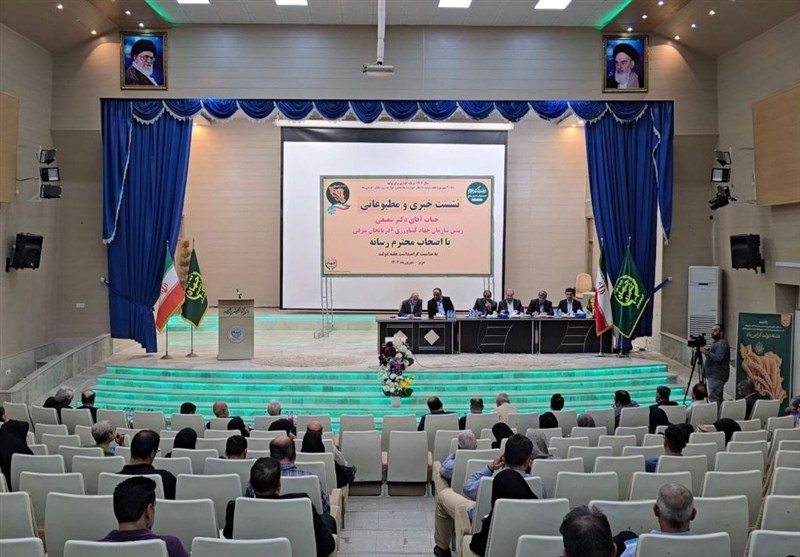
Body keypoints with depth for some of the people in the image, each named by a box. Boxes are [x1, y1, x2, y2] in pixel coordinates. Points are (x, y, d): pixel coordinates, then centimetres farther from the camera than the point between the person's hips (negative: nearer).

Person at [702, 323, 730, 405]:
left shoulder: (722, 343, -12)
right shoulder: (716, 343, 20)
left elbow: (718, 357, -25)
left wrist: (707, 353, -16)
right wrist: (708, 350, 11)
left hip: (717, 376, -11)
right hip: (713, 375, 11)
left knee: (713, 398, -15)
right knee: (717, 398, 11)